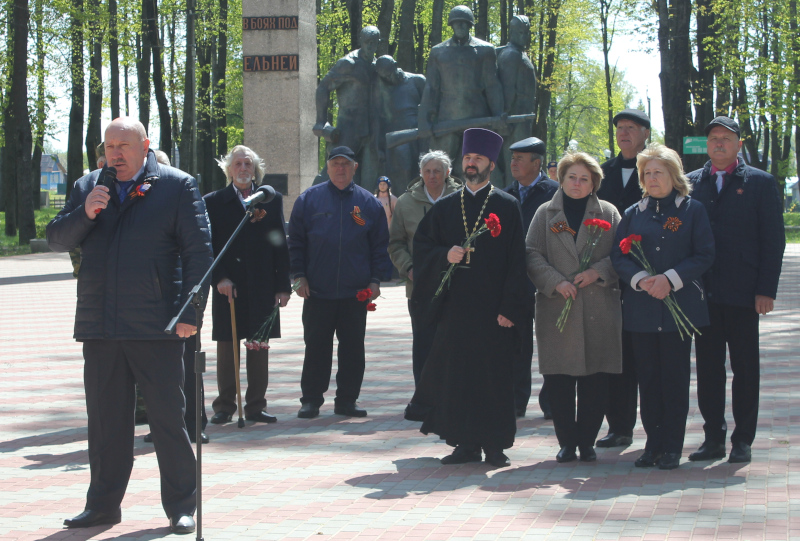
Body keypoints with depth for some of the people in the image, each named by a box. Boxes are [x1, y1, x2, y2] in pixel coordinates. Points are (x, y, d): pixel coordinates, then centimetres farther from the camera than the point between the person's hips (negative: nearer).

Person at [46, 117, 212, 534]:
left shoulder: (177, 186, 0)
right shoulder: (86, 188, 13)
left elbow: (197, 253, -3)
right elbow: (56, 239, 11)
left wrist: (188, 312, -10)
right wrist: (85, 214, -9)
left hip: (155, 327, -4)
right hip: (99, 327, 4)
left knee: (168, 417, 1)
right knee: (105, 420, 11)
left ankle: (181, 507, 10)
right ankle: (103, 504, 21)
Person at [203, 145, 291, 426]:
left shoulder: (271, 201, 9)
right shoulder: (213, 202, 5)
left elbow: (280, 245, 7)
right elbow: (209, 246, 1)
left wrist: (283, 286, 1)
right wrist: (219, 278, -11)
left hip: (262, 287, 1)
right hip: (228, 286, -1)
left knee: (259, 347, 4)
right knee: (227, 347, 1)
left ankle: (256, 406, 12)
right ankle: (225, 407, 9)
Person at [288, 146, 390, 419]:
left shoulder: (368, 203, 8)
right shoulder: (309, 199, 5)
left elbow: (379, 244, 10)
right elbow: (295, 241, 6)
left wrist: (375, 279, 1)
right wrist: (299, 276, -2)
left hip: (356, 293, 1)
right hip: (317, 291, -1)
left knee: (353, 349, 5)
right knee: (316, 348, 2)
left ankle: (347, 400, 14)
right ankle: (311, 400, 11)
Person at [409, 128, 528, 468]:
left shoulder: (507, 207, 3)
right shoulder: (445, 207, 13)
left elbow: (516, 262, -2)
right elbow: (422, 246, 11)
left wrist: (509, 308, -10)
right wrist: (444, 256, -11)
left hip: (493, 309, -3)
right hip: (455, 308, 3)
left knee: (495, 377, -1)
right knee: (457, 374, 3)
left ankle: (495, 445, 8)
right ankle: (466, 444, 12)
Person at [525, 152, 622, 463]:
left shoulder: (608, 213, 11)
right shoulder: (546, 214, 11)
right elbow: (532, 254, 3)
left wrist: (598, 272, -11)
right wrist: (555, 282, -10)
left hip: (599, 308, 0)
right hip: (556, 307, 0)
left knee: (595, 379, -1)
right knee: (558, 379, -2)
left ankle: (587, 442, 9)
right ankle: (567, 442, 8)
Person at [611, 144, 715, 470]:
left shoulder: (692, 210, 4)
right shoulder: (634, 214, 12)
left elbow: (704, 255, -2)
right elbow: (618, 256, 7)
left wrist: (670, 279, -15)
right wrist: (640, 280, -12)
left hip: (680, 305, -3)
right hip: (641, 308, 3)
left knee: (675, 376, -2)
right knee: (647, 377, 4)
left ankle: (672, 447, 5)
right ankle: (653, 443, 12)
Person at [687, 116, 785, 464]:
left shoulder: (760, 183, 1)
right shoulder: (691, 183, 10)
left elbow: (773, 239, -1)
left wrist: (766, 290, -8)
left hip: (742, 292, -3)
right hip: (703, 292, 3)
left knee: (745, 368, 3)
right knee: (708, 367, 6)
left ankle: (743, 439, 10)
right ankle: (713, 438, 15)